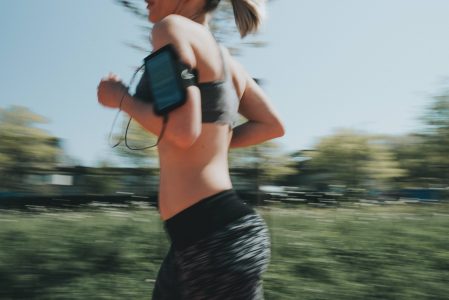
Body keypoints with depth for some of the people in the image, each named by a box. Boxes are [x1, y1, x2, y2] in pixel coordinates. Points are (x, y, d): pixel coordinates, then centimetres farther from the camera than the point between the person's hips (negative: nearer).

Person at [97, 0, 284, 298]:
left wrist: (121, 98, -4)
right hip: (215, 232, 9)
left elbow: (183, 131, -21)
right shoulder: (226, 58, 16)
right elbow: (273, 126, 17)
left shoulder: (173, 27, -8)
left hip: (214, 237, -9)